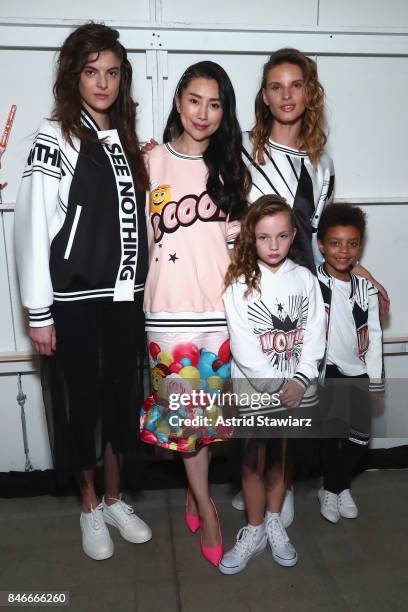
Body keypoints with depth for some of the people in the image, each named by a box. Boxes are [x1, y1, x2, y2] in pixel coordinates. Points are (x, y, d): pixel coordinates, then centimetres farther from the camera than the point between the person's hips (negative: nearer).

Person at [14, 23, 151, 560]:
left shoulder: (125, 139, 11)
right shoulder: (56, 138, -7)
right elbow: (33, 228, -11)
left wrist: (141, 289, 9)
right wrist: (39, 312, -13)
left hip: (124, 298, 5)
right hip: (74, 301, -5)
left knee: (119, 397, 14)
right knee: (81, 400, 8)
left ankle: (114, 498, 34)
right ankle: (90, 505, 30)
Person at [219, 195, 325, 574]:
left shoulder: (305, 279, 1)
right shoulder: (240, 283, -7)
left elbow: (315, 335, -1)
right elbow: (243, 344, -12)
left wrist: (299, 380, -11)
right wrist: (274, 387, -15)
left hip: (297, 387, 2)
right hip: (255, 389, -2)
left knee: (280, 458, 16)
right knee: (254, 463, 9)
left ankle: (274, 525, 35)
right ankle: (254, 532, 27)